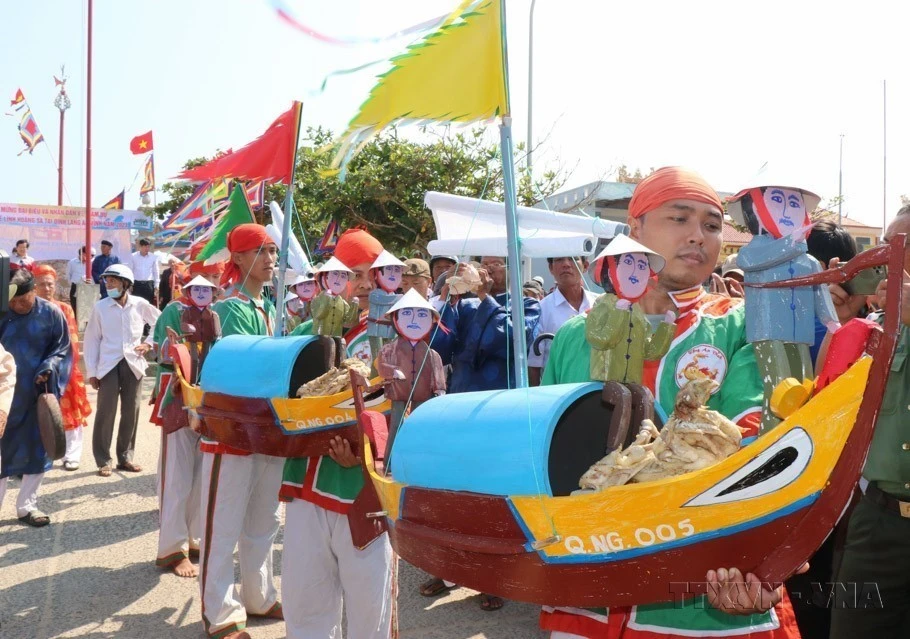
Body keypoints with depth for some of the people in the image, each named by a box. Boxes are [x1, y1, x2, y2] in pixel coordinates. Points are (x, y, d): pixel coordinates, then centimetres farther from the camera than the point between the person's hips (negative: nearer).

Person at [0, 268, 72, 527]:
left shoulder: (51, 314, -5)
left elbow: (63, 349, 0)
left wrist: (48, 372, -15)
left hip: (38, 395, 1)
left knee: (37, 450, 9)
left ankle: (27, 506, 24)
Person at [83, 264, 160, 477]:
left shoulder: (140, 305, 1)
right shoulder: (100, 307, -2)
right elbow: (91, 339, 0)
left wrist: (149, 343, 2)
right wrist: (91, 371, -2)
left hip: (133, 364, 2)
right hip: (108, 366, -2)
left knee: (131, 412, 8)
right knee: (105, 412, -2)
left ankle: (125, 457, 20)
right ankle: (103, 460, 8)